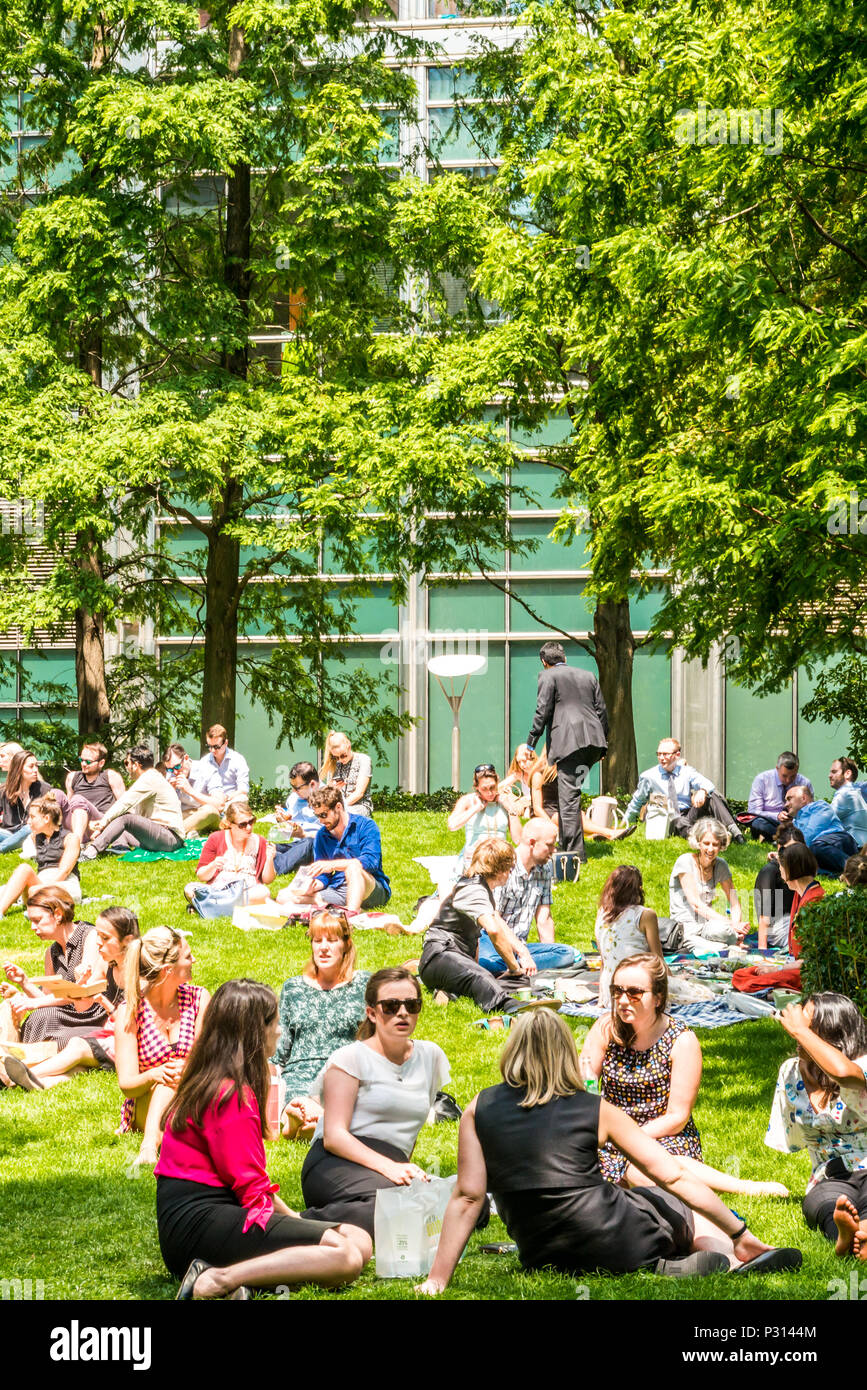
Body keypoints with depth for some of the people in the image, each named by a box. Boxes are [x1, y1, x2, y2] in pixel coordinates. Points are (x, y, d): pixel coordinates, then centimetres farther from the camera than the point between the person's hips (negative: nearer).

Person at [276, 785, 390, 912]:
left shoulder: (365, 825, -7)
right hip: (338, 891, 6)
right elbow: (323, 877, 11)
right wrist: (312, 886, -13)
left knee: (353, 867, -39)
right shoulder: (322, 835, 11)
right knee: (283, 895, -10)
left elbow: (371, 861, -22)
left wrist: (332, 864, -29)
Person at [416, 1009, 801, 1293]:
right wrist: (738, 1233, 11)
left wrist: (437, 1278, 0)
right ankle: (728, 1259, -1)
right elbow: (673, 1176, 4)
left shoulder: (478, 1111, 6)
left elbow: (468, 1196, -2)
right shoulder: (594, 1110, 4)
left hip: (546, 1262, 2)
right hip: (625, 1242, -2)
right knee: (685, 1211, 31)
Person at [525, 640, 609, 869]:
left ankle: (575, 852, -14)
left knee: (569, 796, -8)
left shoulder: (548, 676, 5)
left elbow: (543, 711, -4)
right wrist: (604, 741, 25)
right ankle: (567, 841, 18)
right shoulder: (587, 676, 23)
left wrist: (531, 744, 0)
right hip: (594, 741, 7)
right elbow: (601, 709, 21)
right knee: (571, 791, 17)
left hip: (568, 741, -6)